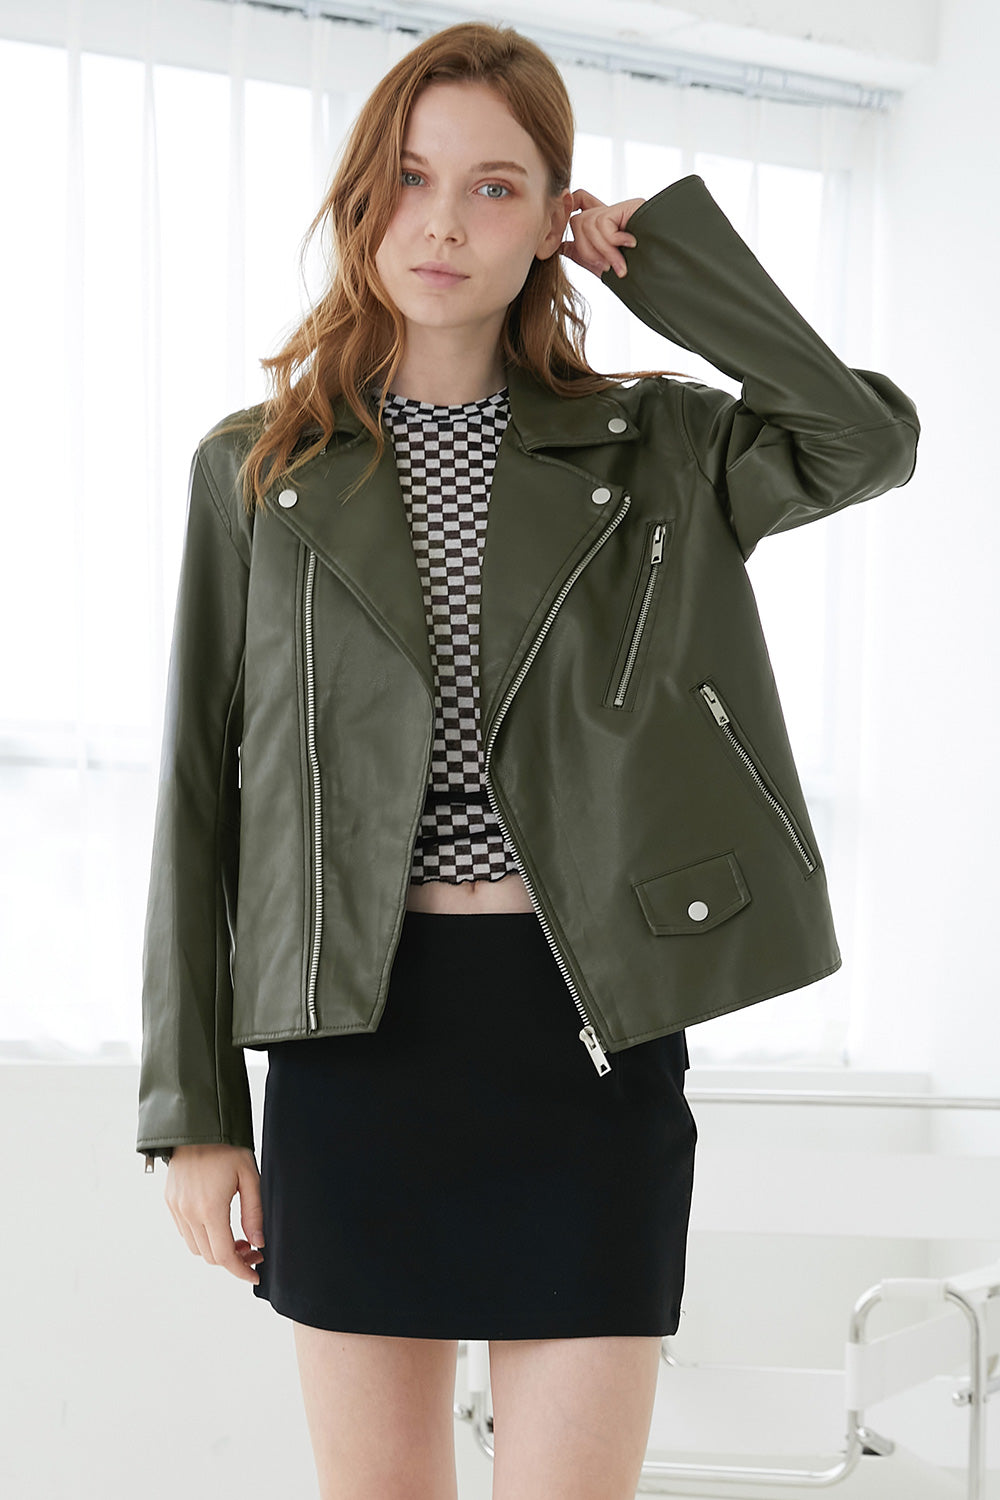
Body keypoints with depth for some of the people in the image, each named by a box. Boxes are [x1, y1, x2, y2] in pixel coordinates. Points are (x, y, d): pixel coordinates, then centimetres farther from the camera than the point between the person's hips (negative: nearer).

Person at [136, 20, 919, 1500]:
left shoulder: (649, 451, 6)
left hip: (594, 1027, 0)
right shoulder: (258, 469, 6)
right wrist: (192, 1103, 1)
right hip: (356, 1029, 1)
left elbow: (870, 443, -12)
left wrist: (661, 253, -2)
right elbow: (200, 791, 5)